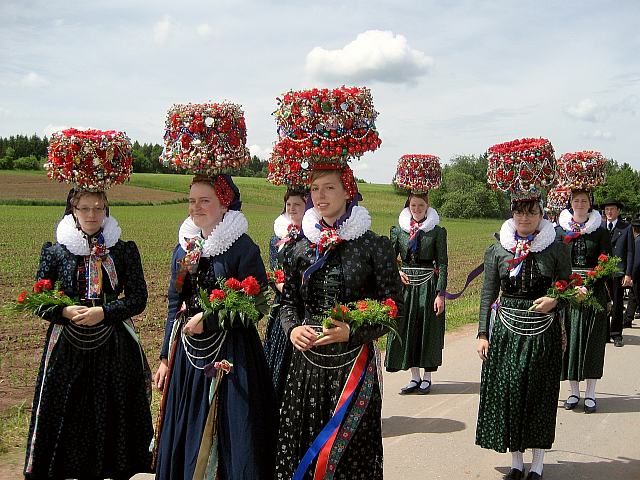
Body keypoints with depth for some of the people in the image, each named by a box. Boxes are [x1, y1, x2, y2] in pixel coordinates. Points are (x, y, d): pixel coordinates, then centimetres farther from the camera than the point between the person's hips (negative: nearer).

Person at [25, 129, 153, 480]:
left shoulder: (124, 250, 1)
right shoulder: (55, 251, 2)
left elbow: (138, 299, -2)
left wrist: (103, 312, -15)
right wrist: (66, 312, -15)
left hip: (115, 347, 0)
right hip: (68, 348, 0)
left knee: (114, 416, 5)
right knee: (71, 419, 4)